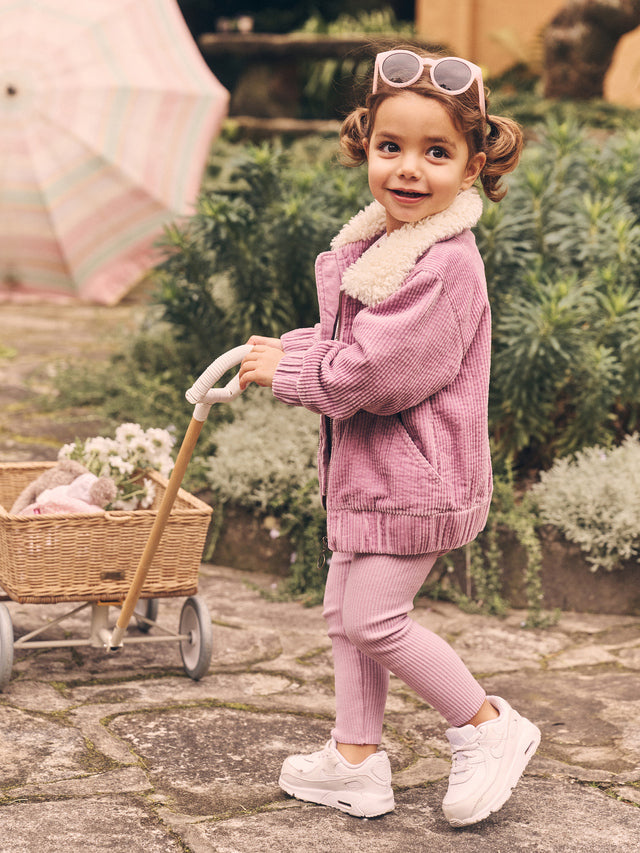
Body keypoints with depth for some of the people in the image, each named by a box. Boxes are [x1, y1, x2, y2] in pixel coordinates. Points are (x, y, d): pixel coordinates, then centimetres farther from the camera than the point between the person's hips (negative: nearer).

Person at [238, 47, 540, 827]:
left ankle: (489, 728, 12)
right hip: (367, 468, 10)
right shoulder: (377, 243, 7)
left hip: (414, 475, -10)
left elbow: (378, 374, -26)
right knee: (344, 611, 15)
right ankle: (356, 759, 27)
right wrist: (278, 352, -1)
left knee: (373, 619, -6)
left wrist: (286, 372, -13)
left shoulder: (444, 265, -24)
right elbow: (345, 339, 17)